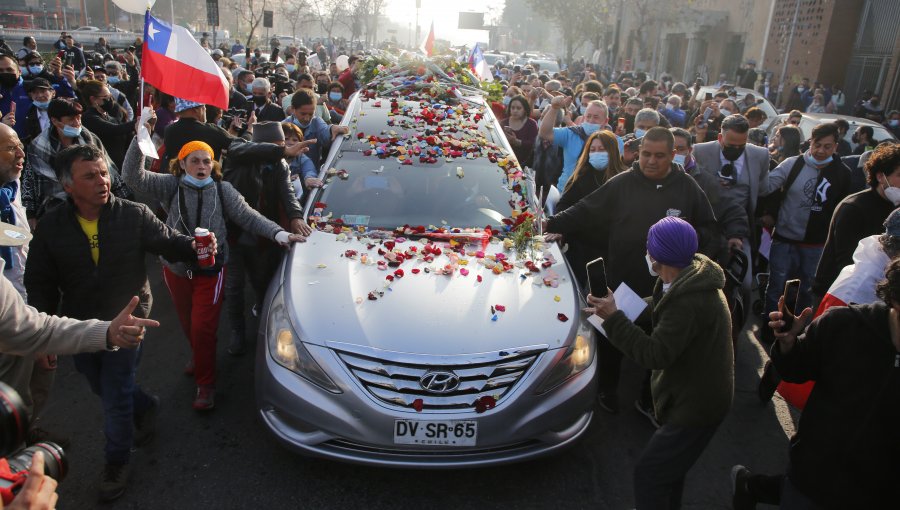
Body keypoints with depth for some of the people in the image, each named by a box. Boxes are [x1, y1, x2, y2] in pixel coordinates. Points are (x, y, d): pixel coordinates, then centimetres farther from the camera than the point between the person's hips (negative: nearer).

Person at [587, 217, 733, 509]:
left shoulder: (689, 302, -33)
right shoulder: (690, 279, 0)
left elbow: (655, 355, -34)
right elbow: (657, 310, 13)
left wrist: (613, 318, -30)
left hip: (695, 405, -10)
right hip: (692, 396, 10)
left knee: (649, 474, -1)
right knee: (669, 464, 26)